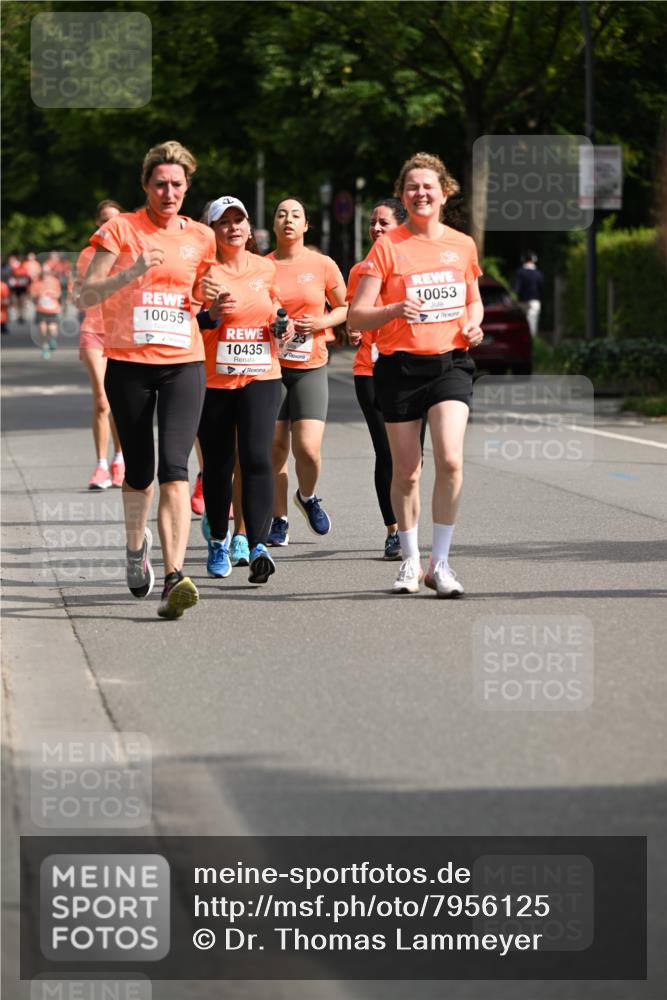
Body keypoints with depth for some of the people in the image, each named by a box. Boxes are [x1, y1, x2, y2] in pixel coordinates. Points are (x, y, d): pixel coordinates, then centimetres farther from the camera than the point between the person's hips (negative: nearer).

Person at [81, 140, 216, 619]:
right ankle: (137, 546, 40)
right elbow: (87, 295, -8)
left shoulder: (200, 237, 9)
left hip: (183, 363, 1)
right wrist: (133, 271, -22)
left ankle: (174, 577, -24)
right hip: (129, 363, -1)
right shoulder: (121, 229, -1)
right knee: (138, 472, 10)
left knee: (174, 468, -16)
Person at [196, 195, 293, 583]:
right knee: (218, 465, 7)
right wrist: (211, 315, -25)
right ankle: (219, 542, 27)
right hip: (213, 381, -1)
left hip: (261, 379, 1)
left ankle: (259, 547, -21)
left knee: (257, 458, -15)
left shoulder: (266, 268, 8)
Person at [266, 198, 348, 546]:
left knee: (308, 448, -11)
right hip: (270, 365, 1)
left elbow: (345, 307, 11)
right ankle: (279, 520, 15)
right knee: (275, 448, 2)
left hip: (310, 367, -1)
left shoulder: (322, 265, 2)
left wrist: (321, 323, -7)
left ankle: (307, 497, 21)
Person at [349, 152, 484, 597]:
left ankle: (440, 562, -5)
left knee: (450, 460, -17)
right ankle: (411, 561, 24)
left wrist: (473, 323, 2)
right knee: (406, 471, 5)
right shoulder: (387, 247, -2)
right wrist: (395, 309, -24)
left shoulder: (462, 245, 7)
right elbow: (357, 316, -6)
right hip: (400, 365, -1)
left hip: (450, 362, 1)